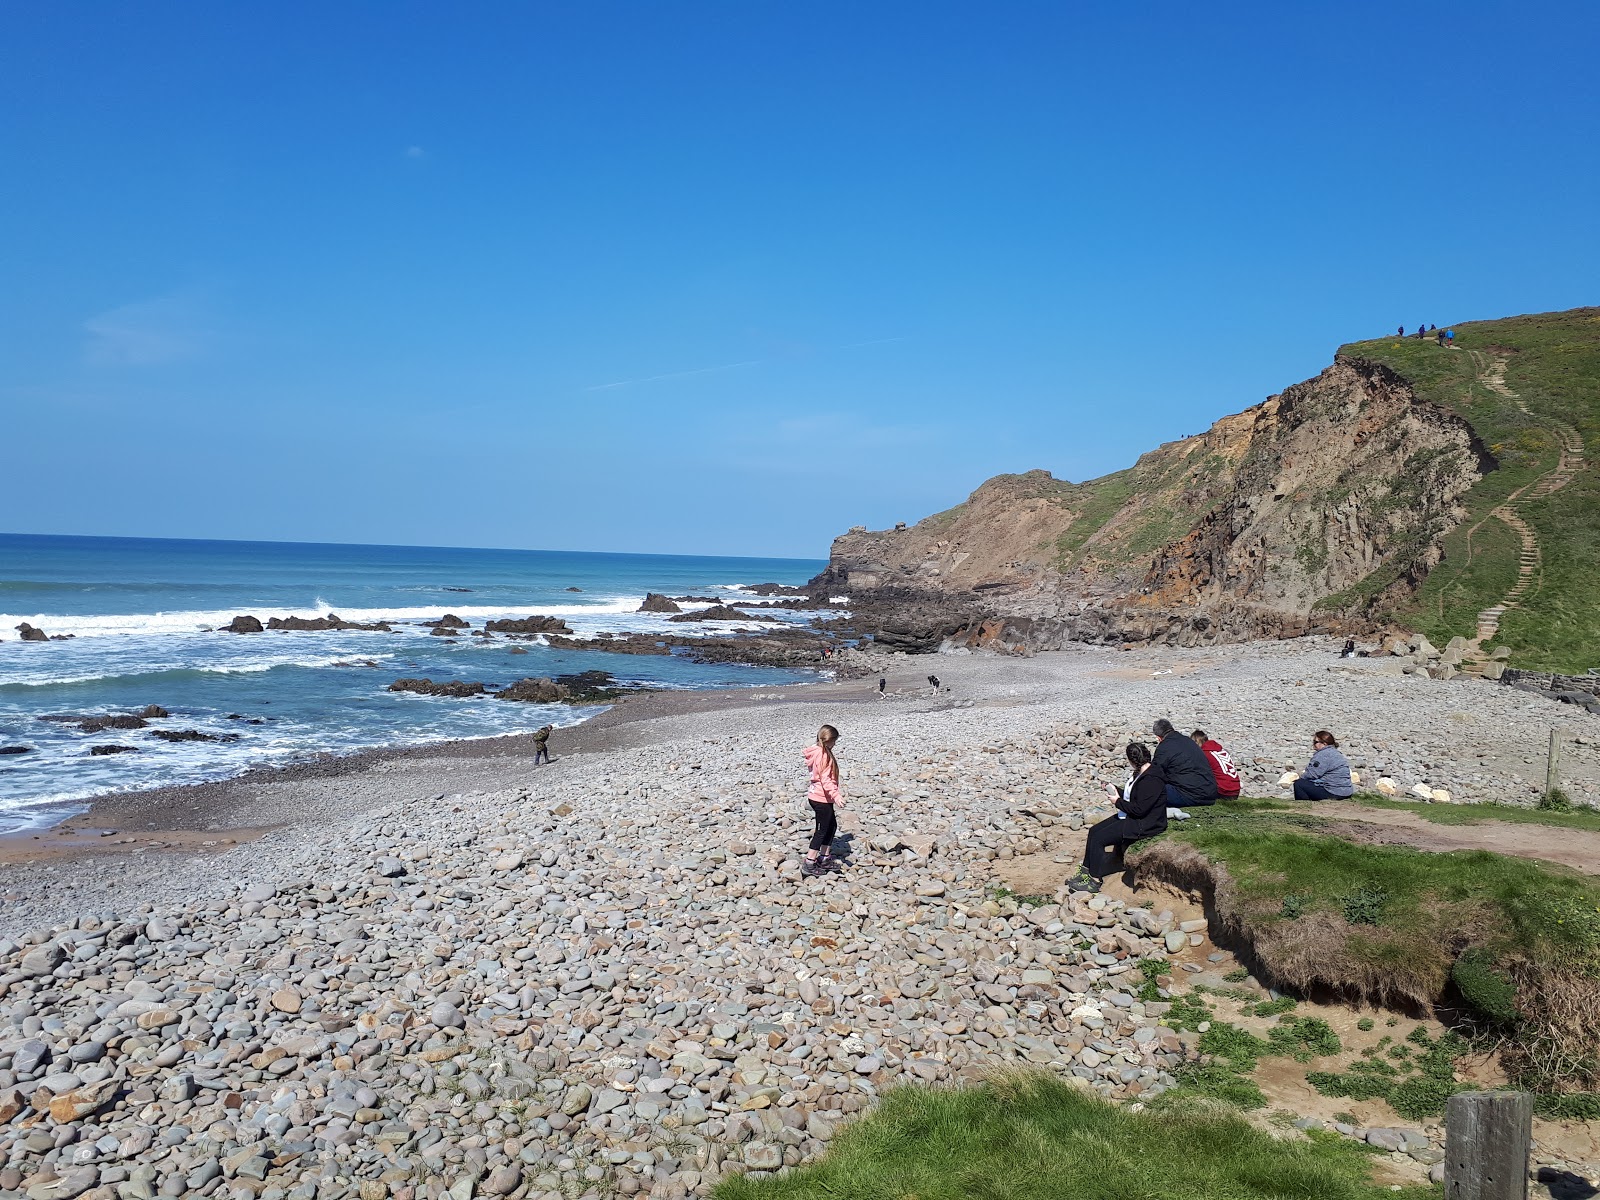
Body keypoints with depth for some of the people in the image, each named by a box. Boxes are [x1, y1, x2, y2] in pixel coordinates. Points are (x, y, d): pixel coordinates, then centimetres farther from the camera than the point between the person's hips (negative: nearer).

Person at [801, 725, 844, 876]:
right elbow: (825, 779, -28)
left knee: (832, 825, 19)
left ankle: (825, 858, 28)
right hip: (822, 799, -10)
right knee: (822, 830, -1)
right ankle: (809, 864, 2)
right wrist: (835, 794, -35)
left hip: (816, 795, 10)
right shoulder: (824, 756, -21)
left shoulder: (816, 753, 10)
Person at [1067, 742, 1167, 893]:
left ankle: (1094, 881, -5)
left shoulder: (1151, 780, -25)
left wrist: (1118, 801, -15)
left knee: (1098, 839, -14)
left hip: (1143, 825, -11)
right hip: (1131, 818, 11)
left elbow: (1139, 809, -27)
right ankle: (1085, 870, 13)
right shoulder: (1140, 773, 8)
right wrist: (1115, 791, 9)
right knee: (1094, 831, 7)